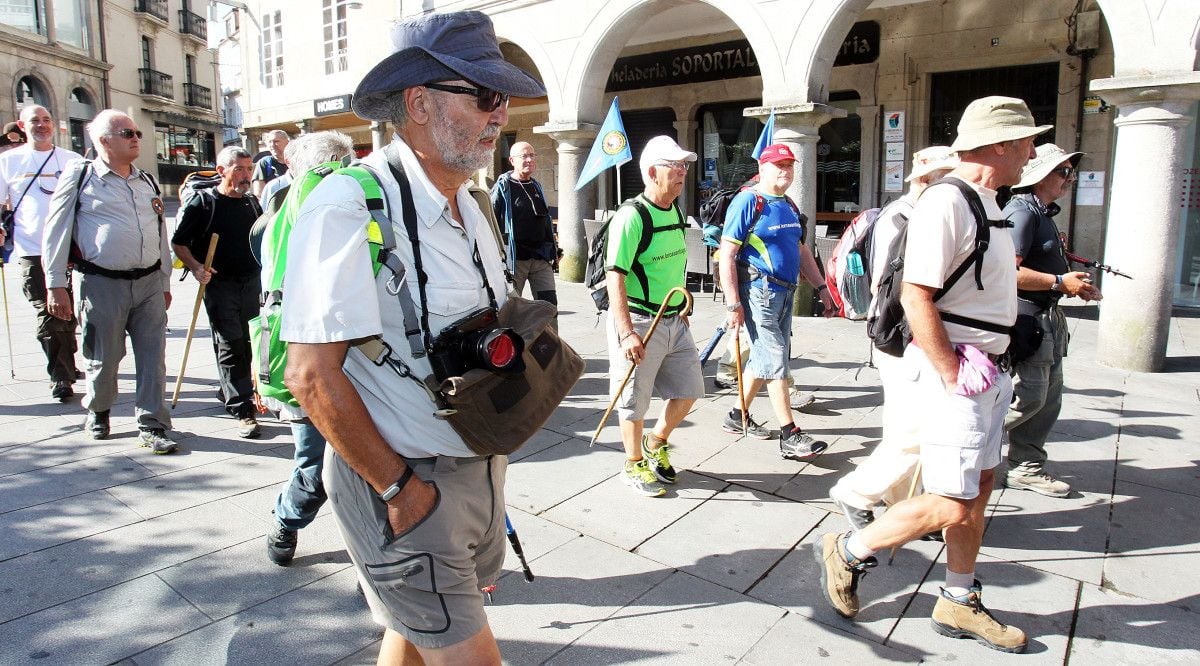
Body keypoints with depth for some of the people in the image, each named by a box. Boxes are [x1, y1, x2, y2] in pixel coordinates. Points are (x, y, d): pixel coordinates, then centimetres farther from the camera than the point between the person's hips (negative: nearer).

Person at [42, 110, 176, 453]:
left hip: (149, 283, 4)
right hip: (103, 284, -3)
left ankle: (152, 425, 7)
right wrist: (57, 285, -5)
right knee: (104, 357, 7)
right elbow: (56, 231, 0)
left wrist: (165, 282, 19)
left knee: (153, 357, 0)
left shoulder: (147, 181, 15)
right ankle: (97, 411, 33)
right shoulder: (80, 176, 1)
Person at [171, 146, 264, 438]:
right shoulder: (202, 203, -6)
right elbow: (178, 242, -4)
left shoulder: (252, 202, 11)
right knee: (230, 346, -5)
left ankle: (229, 392, 32)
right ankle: (243, 411, -3)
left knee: (248, 344, 12)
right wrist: (196, 267, -18)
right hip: (219, 284, -5)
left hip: (251, 282, 6)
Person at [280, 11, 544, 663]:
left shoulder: (468, 209, 8)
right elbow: (311, 374, -22)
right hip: (399, 482, -7)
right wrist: (398, 486, -17)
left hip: (479, 470, 8)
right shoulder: (352, 205, -20)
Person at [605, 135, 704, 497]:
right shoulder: (632, 216, -18)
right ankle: (634, 465, 26)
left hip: (674, 319, 8)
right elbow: (614, 277, -22)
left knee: (689, 389, 14)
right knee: (634, 399, 6)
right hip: (639, 320, -8)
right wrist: (626, 332, -27)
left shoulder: (675, 211, 9)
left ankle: (655, 444, 37)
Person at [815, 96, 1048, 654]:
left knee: (977, 492, 15)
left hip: (989, 373, 10)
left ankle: (959, 605, 30)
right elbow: (915, 298, -24)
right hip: (955, 373, -10)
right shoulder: (946, 202, -18)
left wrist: (990, 367, 15)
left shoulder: (985, 204, 14)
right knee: (952, 505, -5)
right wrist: (953, 376, -20)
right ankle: (846, 552, 13)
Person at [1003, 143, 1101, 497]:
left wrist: (1075, 283, 13)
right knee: (1029, 395, -10)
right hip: (1025, 317, -11)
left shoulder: (1043, 213, 18)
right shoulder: (1021, 211, -15)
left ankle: (1026, 468, 21)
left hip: (1047, 317, 11)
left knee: (1048, 398, 12)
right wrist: (1060, 282, -18)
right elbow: (1010, 272, -24)